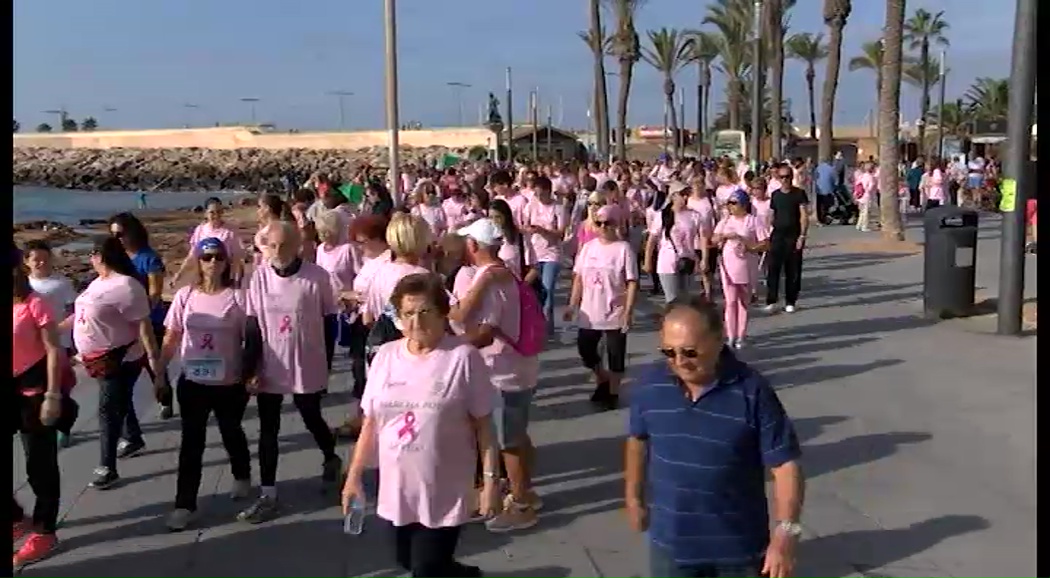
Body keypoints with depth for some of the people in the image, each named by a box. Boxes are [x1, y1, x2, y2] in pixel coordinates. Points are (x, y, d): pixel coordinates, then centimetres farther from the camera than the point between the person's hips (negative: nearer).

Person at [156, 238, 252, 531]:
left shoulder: (237, 297, -9)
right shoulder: (185, 296, -2)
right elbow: (171, 339, 4)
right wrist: (160, 374, 2)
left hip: (229, 384, -1)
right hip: (192, 382, 1)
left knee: (231, 433, 18)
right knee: (191, 441, 5)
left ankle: (242, 477, 45)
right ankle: (184, 504, 12)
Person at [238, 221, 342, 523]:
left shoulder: (317, 276, -12)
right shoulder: (260, 276, -5)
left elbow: (328, 322, -2)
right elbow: (252, 326, -2)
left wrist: (324, 363, 2)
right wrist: (251, 369, -6)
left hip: (307, 367, -2)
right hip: (269, 367, 2)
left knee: (312, 420, 16)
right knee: (268, 430, 7)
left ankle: (331, 459, 46)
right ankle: (267, 496, 16)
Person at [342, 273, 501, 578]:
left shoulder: (463, 357, -12)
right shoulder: (385, 356, 0)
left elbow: (483, 424, -9)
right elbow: (371, 422, 6)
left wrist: (491, 480, -10)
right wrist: (354, 475, 7)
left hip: (443, 495, -5)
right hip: (395, 491, 5)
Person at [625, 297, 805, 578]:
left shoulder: (752, 392, -17)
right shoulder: (648, 388, -8)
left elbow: (785, 463, -14)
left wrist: (785, 534, -23)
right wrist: (634, 497, 19)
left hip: (738, 544, -2)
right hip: (671, 542, 2)